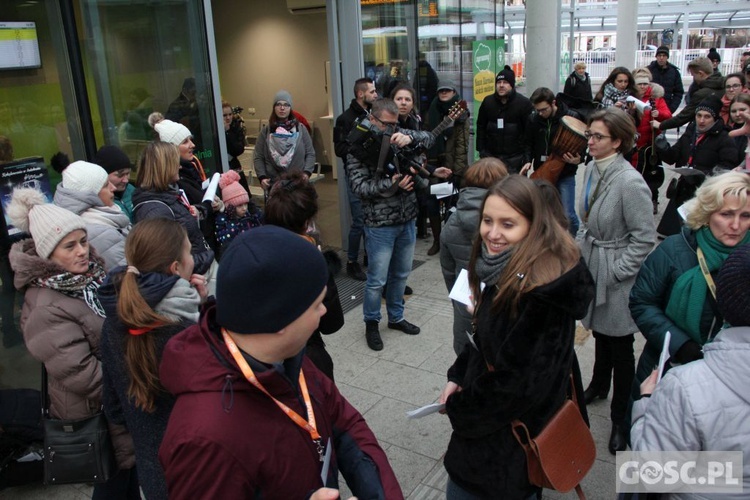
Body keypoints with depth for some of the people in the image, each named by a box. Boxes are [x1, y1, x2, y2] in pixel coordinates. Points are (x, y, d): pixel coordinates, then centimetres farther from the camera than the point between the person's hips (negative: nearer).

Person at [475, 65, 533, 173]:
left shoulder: (524, 103, -5)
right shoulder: (487, 101, 6)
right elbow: (481, 127, 9)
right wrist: (481, 150, 4)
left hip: (515, 157, -3)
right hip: (491, 155, 3)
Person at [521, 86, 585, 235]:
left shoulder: (572, 117, -10)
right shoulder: (533, 119, -2)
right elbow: (528, 143, 11)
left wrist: (578, 159, -22)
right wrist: (527, 161, -5)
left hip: (565, 174, -3)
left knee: (568, 214, -7)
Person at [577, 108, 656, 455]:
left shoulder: (630, 182, -24)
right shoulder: (592, 169, 0)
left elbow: (645, 238, -20)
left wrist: (617, 271, -17)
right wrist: (580, 247, 9)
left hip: (616, 274, -7)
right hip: (591, 264, 7)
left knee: (620, 347, 6)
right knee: (600, 332, 25)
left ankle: (621, 418, 22)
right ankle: (599, 386, 47)